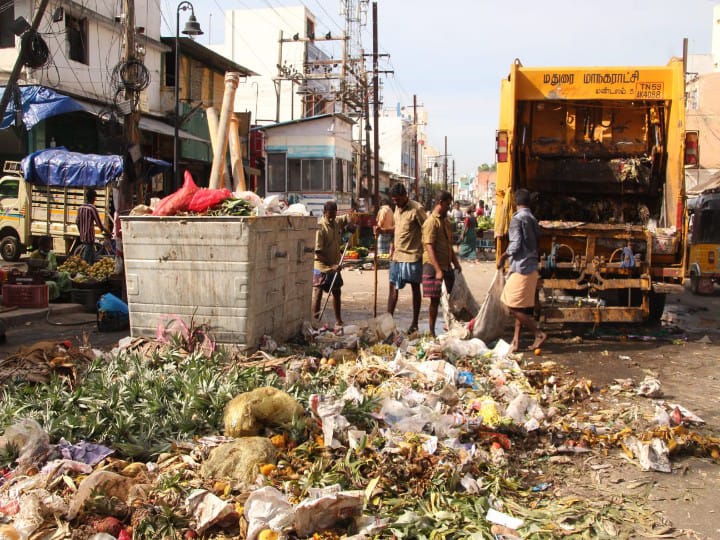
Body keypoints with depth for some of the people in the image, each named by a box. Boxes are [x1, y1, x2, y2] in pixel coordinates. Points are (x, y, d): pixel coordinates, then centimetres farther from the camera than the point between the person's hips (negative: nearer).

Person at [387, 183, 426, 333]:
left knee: (415, 288, 6)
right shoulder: (397, 209, 10)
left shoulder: (416, 209, -13)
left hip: (412, 255, -7)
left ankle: (414, 324, 14)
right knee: (393, 287, 4)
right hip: (397, 255, 7)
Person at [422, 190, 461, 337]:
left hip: (446, 265, 8)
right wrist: (438, 270, -25)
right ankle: (432, 332, 6)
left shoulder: (445, 221, 15)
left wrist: (455, 262, 12)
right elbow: (429, 248, -20)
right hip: (433, 266, -8)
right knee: (435, 300, -2)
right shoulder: (431, 222, -13)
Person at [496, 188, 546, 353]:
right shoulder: (533, 219, 12)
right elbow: (537, 242, 15)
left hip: (521, 267, -9)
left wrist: (503, 256, -3)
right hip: (532, 267, 9)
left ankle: (539, 333, -2)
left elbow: (515, 245, -17)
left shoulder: (517, 219, -12)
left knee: (513, 307, -5)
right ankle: (516, 341, 11)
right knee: (521, 307, 10)